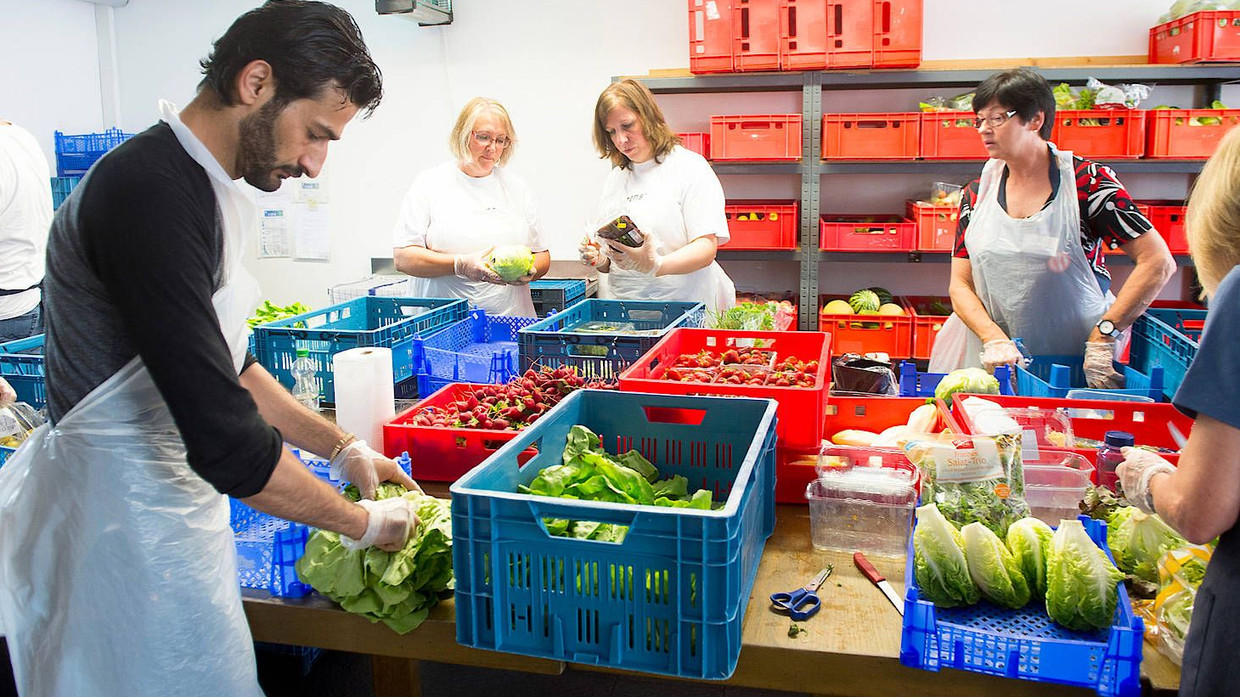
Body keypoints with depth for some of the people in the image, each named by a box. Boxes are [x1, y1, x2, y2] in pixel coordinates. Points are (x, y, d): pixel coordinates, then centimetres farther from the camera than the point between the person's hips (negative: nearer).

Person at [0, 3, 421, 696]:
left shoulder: (203, 190, 8)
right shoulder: (149, 195, -25)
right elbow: (226, 441, -28)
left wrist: (343, 448, 11)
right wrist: (363, 522, -14)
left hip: (166, 501, 9)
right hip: (123, 524, -9)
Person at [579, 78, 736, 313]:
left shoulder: (690, 167, 1)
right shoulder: (614, 178, 18)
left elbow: (706, 247, -10)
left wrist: (658, 265, -26)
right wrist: (599, 259, -2)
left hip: (684, 307, -5)